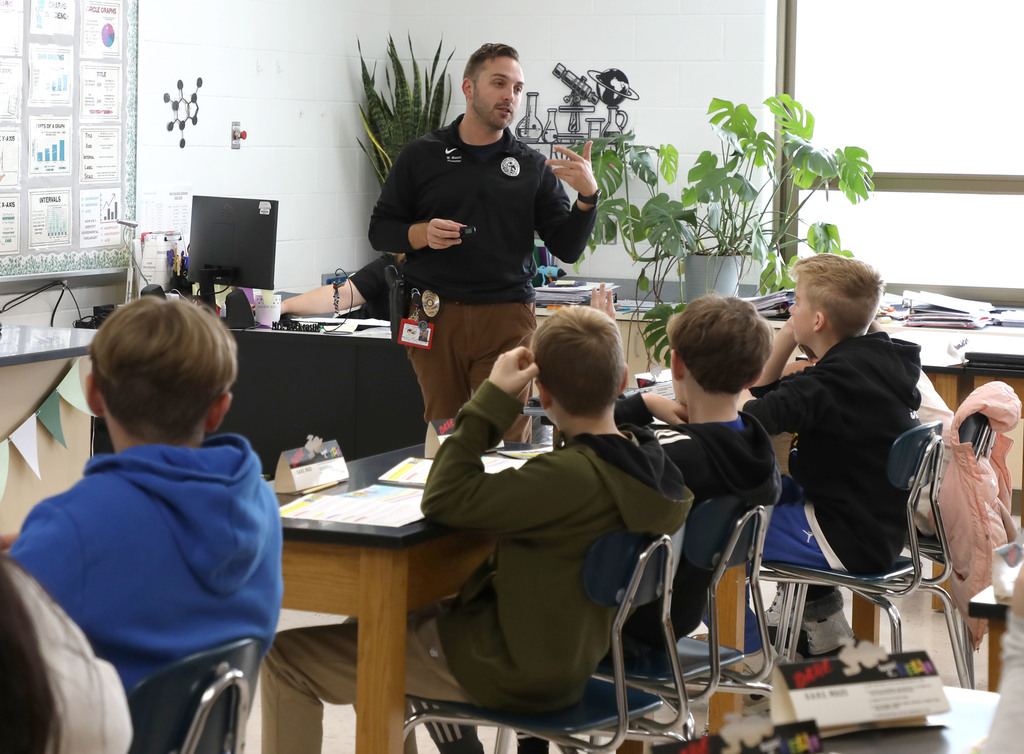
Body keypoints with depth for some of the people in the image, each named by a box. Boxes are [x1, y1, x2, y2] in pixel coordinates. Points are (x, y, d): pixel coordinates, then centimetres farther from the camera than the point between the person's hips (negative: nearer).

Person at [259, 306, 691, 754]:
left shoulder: (570, 477, -30)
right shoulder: (649, 466, -5)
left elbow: (445, 499, -26)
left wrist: (493, 398, -21)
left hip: (510, 672, -9)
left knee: (287, 658, -4)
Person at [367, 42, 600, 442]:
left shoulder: (533, 166, 10)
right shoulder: (422, 156, 8)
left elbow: (567, 248, 6)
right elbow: (380, 230, 11)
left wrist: (587, 196, -10)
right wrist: (422, 234, -9)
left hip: (507, 322, 0)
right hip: (437, 316, 0)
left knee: (506, 439, -5)